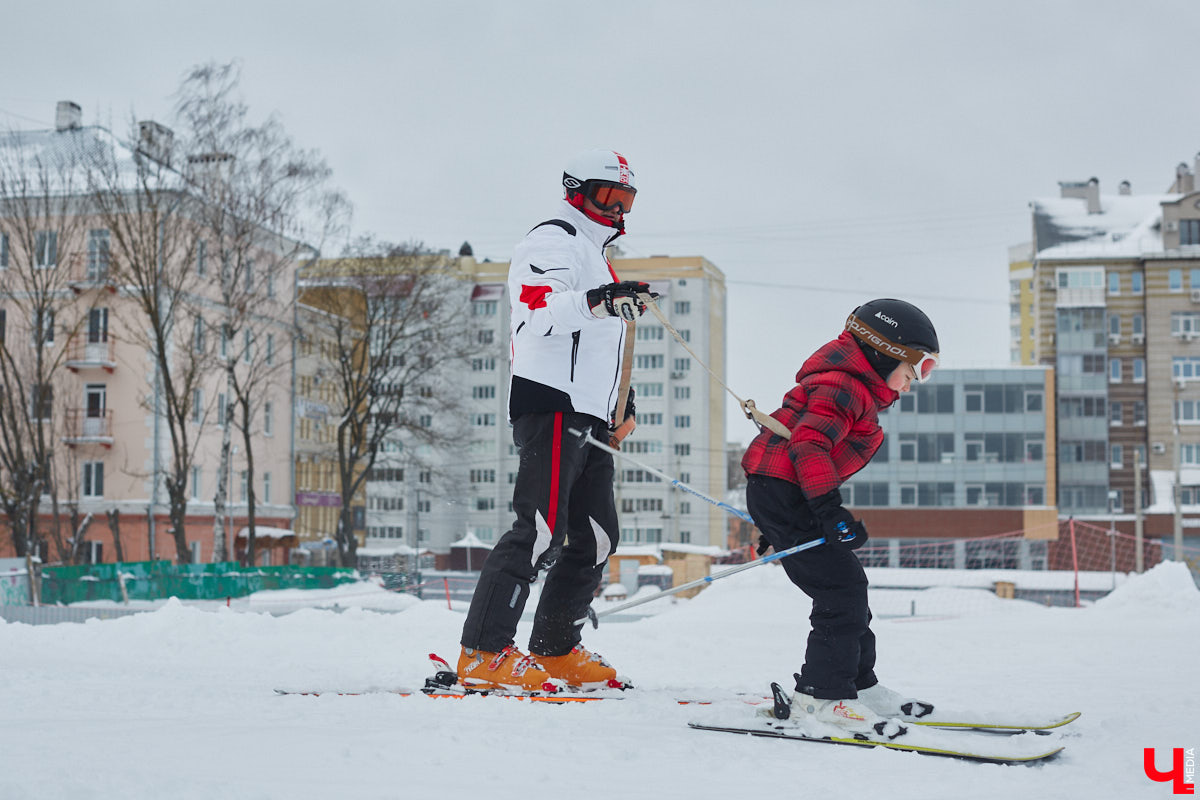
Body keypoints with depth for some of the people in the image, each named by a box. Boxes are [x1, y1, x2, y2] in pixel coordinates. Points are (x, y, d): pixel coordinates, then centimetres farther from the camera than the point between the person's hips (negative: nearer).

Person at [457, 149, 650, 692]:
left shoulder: (595, 255, 28)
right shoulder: (555, 240, -3)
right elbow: (541, 311, -22)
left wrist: (619, 404, 30)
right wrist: (597, 301, -36)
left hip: (589, 419, 10)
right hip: (552, 406, -10)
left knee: (596, 540, 9)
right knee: (542, 529, -17)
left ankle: (554, 652, 16)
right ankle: (483, 655, -17)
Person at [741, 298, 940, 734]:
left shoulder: (858, 391, 22)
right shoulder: (842, 386, -13)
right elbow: (809, 444, -27)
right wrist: (828, 509, -34)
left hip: (786, 497, 11)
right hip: (782, 490, -11)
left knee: (848, 590, 15)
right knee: (841, 588, -14)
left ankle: (859, 686, 25)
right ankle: (819, 697, -11)